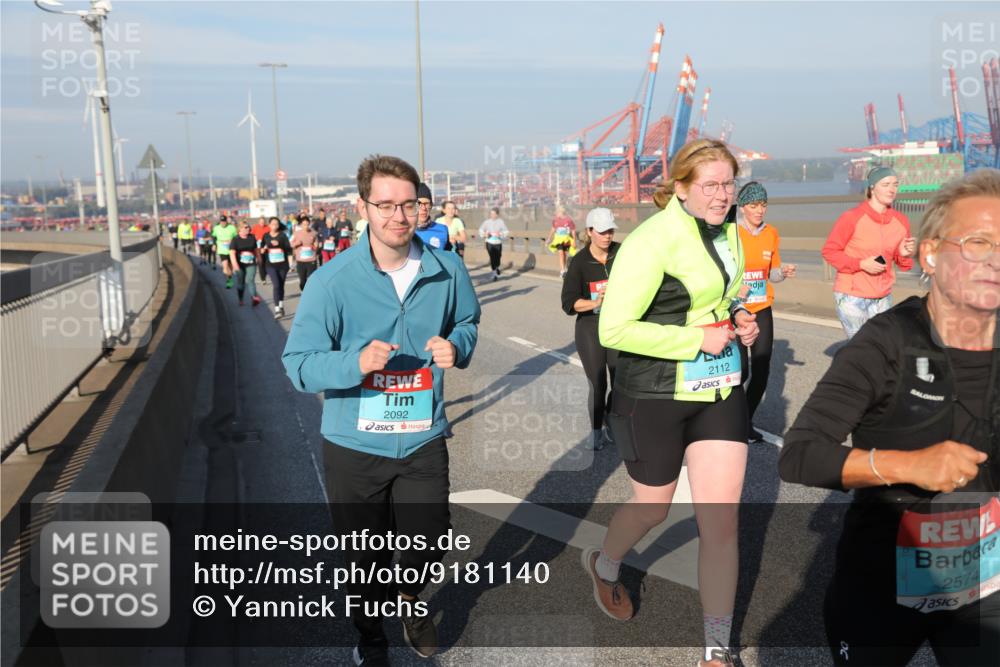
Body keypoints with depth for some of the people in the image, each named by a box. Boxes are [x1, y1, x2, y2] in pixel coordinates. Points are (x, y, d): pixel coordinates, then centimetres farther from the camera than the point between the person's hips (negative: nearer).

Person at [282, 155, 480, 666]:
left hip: (423, 441, 2)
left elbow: (467, 322, 13)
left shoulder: (446, 272, -6)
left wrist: (457, 346, -11)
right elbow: (298, 363, -13)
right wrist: (356, 363, -32)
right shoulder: (331, 282, -15)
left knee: (428, 546, 12)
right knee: (365, 558, 17)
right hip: (354, 445, -1)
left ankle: (409, 597, 50)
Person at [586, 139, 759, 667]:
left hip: (720, 389, 6)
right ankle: (604, 565, 50)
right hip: (654, 396, -5)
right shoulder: (651, 242, -19)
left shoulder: (728, 232, 6)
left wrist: (740, 318, 1)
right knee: (653, 508, 15)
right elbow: (614, 329, -23)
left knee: (721, 522, 2)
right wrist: (696, 339, -23)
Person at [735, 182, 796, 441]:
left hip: (762, 310, 4)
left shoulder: (771, 233, 6)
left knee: (761, 370, 1)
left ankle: (747, 421, 20)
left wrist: (784, 272, -7)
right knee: (741, 371, -7)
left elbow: (772, 273, 14)